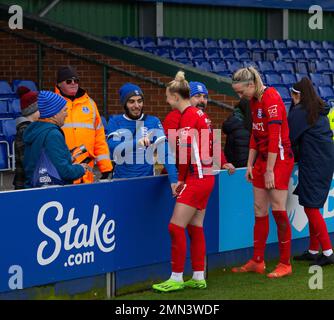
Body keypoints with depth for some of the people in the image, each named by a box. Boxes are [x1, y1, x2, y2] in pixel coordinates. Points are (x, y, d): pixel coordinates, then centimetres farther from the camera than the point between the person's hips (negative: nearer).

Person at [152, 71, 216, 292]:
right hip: (206, 177, 10)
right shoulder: (200, 114, 13)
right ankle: (198, 277, 15)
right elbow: (212, 145, 18)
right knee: (195, 228, 12)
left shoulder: (189, 116, -14)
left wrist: (181, 179, -9)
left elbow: (186, 151, -16)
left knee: (176, 227, -8)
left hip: (196, 178, -10)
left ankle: (176, 278, -5)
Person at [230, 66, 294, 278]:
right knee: (259, 211, 9)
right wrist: (250, 164, 13)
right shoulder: (254, 100, 10)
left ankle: (285, 264, 3)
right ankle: (257, 262, 15)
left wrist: (269, 170, -21)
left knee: (278, 210, -6)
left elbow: (274, 137, -21)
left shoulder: (271, 98, -18)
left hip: (279, 159, -9)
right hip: (263, 158, 9)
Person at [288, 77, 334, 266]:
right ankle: (314, 250, 18)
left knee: (311, 207, -6)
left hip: (313, 164, -9)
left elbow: (290, 138, -10)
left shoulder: (300, 112, -10)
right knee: (312, 207, 14)